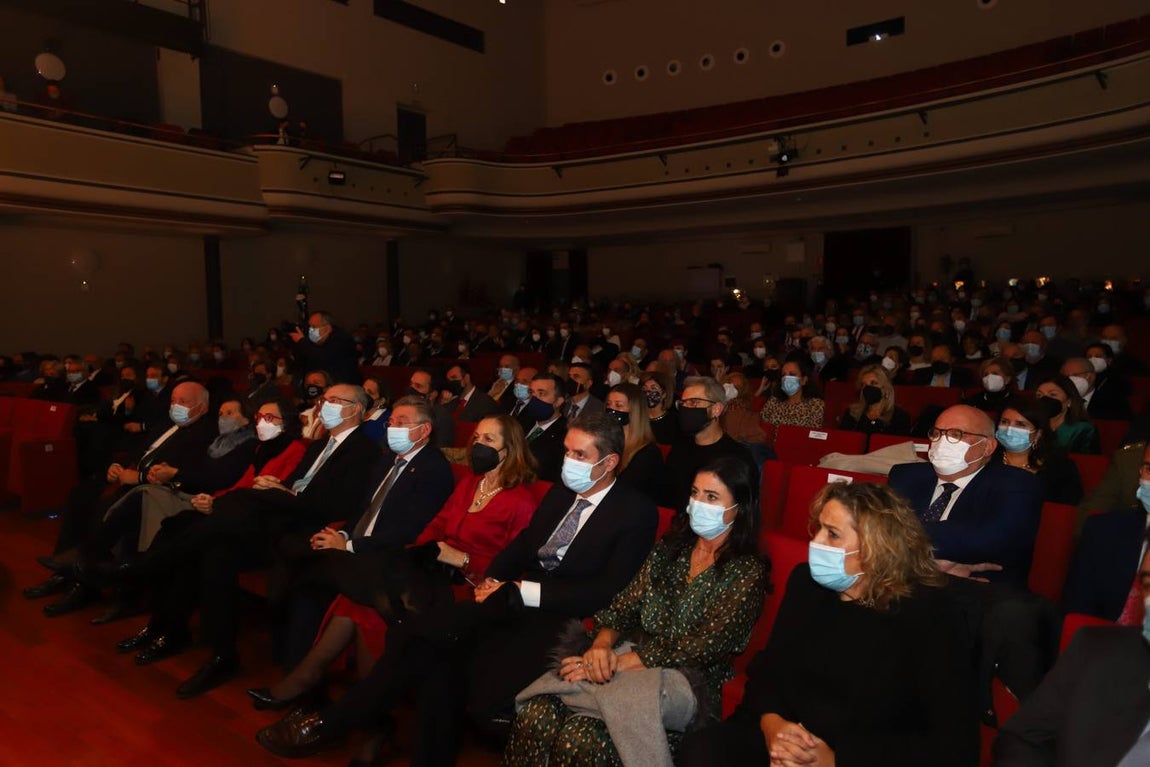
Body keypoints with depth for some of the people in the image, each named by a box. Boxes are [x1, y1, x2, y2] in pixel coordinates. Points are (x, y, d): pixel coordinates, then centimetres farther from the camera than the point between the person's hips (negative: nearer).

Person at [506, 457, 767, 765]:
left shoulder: (747, 573, -6)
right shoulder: (670, 548, 12)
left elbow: (697, 650, -13)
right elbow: (624, 606, 9)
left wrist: (616, 663, -18)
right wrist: (602, 644, -13)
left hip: (685, 682, -4)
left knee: (580, 737, -29)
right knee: (534, 715, -21)